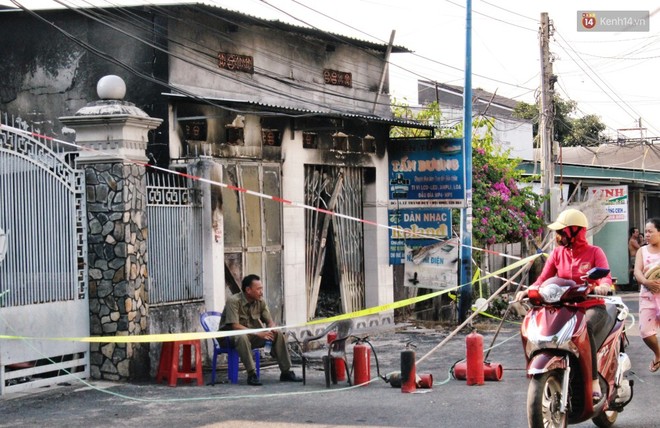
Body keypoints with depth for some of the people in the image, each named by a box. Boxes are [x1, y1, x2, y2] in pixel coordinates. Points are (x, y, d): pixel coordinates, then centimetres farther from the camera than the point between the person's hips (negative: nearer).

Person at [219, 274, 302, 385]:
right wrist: (258, 333, -33)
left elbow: (270, 321, 5)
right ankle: (252, 374, -35)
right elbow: (235, 326, -28)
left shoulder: (260, 302, 0)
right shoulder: (233, 301, -20)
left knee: (278, 334, -12)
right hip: (231, 338, -6)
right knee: (242, 337, -40)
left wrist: (272, 329, -21)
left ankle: (286, 372, -9)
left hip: (252, 337, 6)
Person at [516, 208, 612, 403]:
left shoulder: (594, 252, 1)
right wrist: (528, 291, -17)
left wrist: (603, 286, -40)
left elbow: (605, 276, -15)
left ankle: (594, 382, -36)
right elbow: (543, 279, 4)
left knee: (585, 327, -39)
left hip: (592, 308, -4)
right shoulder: (558, 253, 11)